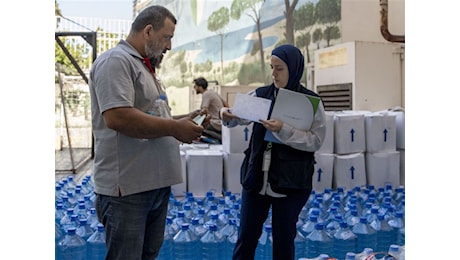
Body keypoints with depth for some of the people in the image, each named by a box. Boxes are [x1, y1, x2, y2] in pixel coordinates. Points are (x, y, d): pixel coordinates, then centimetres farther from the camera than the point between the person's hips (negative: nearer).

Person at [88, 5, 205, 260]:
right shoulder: (115, 61, -12)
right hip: (127, 187, -9)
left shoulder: (143, 66, 19)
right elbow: (117, 117, -26)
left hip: (155, 182, 10)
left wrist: (181, 120, 10)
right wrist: (174, 128, -18)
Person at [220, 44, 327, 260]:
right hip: (256, 177, 3)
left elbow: (315, 141, -11)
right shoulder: (260, 94, 7)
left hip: (291, 181, -3)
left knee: (284, 238, 9)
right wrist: (228, 115, -25)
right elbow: (241, 115, -2)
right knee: (246, 235, 9)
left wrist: (283, 130, -23)